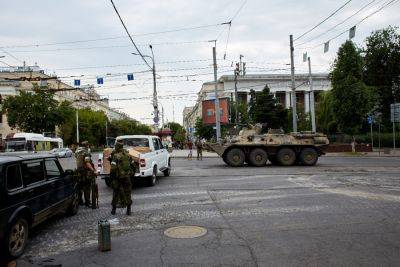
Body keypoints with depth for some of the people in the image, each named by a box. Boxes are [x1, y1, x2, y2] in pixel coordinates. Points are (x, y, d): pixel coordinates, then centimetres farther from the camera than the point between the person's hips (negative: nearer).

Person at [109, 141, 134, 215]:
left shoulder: (116, 156, -11)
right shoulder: (127, 155, 6)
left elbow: (113, 168, -16)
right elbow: (132, 165, 12)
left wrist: (111, 176, -5)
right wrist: (132, 173, 22)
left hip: (118, 177, -4)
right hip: (127, 176, 4)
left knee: (115, 193, 10)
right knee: (127, 193, 9)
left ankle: (114, 209, 17)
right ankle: (128, 210, 9)